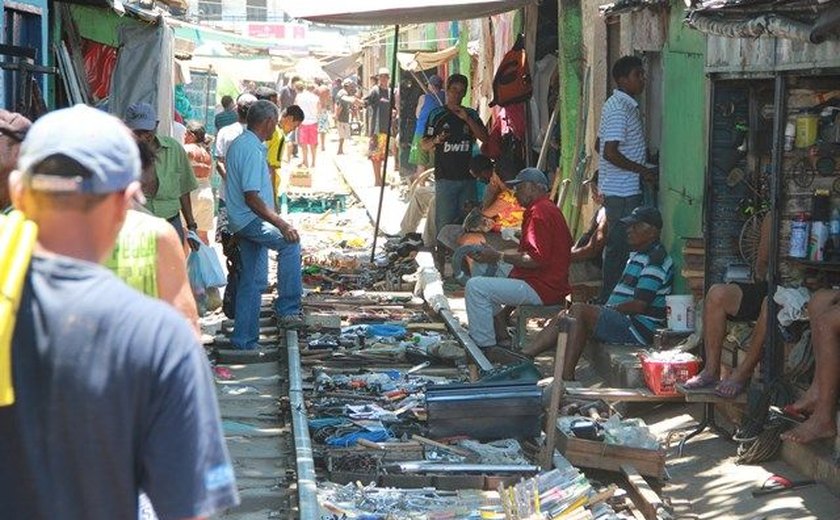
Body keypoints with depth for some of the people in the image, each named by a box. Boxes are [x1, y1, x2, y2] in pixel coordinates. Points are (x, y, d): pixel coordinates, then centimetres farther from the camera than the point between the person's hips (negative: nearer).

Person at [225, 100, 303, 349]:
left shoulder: (239, 144, 16)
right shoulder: (252, 149, -18)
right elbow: (251, 197, -25)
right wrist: (281, 224, -27)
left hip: (242, 222, 11)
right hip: (249, 219, -11)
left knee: (251, 279, 12)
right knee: (290, 243, -24)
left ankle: (244, 339, 16)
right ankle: (287, 310, -24)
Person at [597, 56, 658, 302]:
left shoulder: (627, 105, 14)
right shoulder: (619, 108, -17)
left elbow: (601, 146, 21)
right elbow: (610, 153, -23)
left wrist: (643, 155, 19)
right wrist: (643, 170, -15)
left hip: (627, 189, 10)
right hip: (622, 191, -10)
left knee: (618, 245, 14)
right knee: (619, 246, -5)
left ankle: (608, 297, 21)